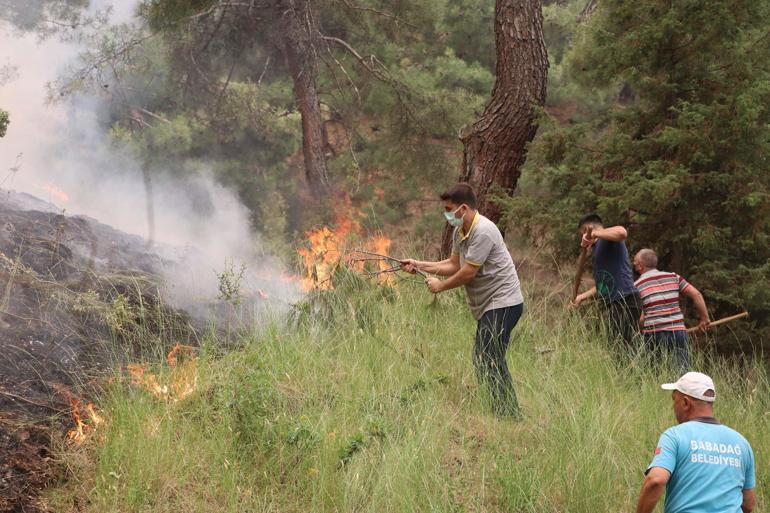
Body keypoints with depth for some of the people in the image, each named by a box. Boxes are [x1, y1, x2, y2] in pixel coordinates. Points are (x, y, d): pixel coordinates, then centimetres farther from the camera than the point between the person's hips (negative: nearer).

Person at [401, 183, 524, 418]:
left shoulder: (483, 231, -20)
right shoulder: (460, 231, 10)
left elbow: (467, 273, -19)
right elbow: (454, 265, 18)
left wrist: (440, 286, -5)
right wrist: (419, 265, 9)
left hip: (503, 303, -10)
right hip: (488, 305, 10)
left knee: (486, 362, -14)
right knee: (492, 362, 12)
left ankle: (508, 416, -11)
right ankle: (511, 415, 18)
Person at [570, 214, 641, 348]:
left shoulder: (607, 240, -2)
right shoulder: (597, 248, 27)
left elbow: (621, 232, -28)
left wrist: (593, 234, -22)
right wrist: (583, 296, 28)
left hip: (625, 302, -10)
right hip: (614, 305, 10)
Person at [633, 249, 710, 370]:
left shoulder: (637, 286, 4)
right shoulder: (673, 277, 12)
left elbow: (640, 318, -3)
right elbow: (696, 294, 6)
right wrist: (704, 318, 15)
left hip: (654, 334, -2)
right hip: (679, 330, 2)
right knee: (684, 372, 1)